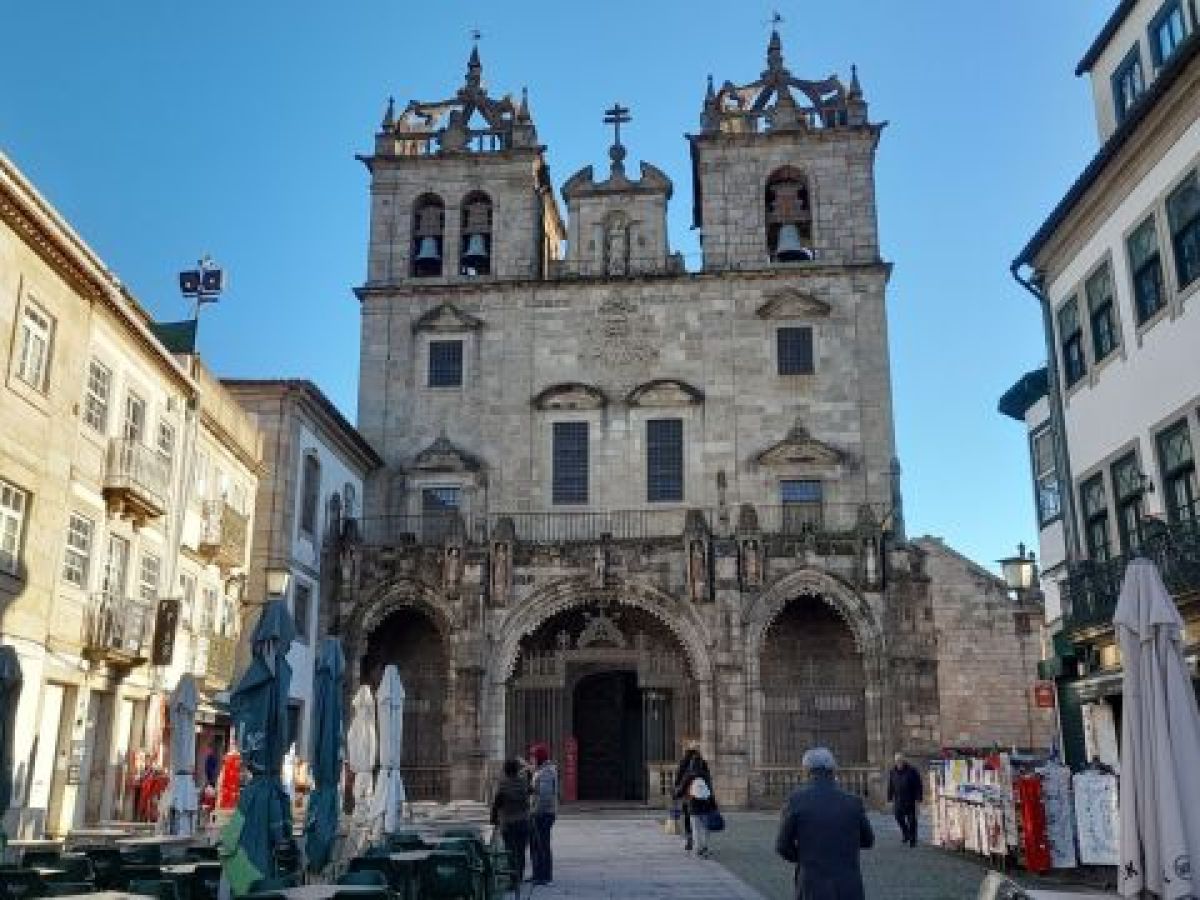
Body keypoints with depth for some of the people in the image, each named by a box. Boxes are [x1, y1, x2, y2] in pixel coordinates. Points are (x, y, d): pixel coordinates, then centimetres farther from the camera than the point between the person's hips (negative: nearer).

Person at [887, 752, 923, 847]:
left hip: (910, 799, -3)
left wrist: (918, 798, -10)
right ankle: (905, 833, 24)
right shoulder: (892, 771, 5)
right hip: (898, 799, 3)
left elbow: (918, 785, -5)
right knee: (899, 817, -2)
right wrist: (890, 799, 6)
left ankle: (912, 840, 9)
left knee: (911, 820, -1)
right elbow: (890, 786, 9)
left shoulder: (912, 770, -6)